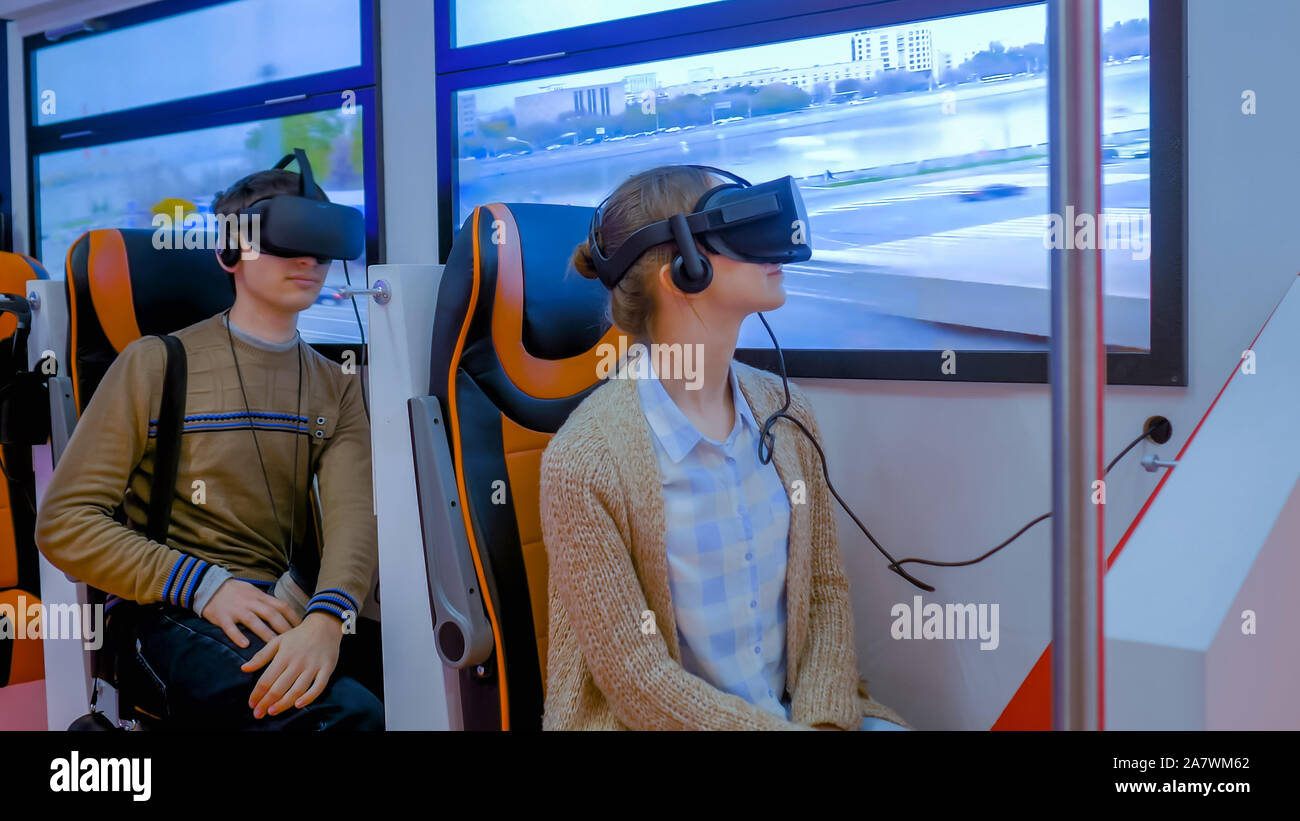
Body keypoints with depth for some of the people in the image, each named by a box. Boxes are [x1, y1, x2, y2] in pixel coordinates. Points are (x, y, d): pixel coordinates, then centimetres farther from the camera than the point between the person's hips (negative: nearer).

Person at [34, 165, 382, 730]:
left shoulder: (336, 389, 15)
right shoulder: (157, 363, 6)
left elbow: (354, 515, -4)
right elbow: (64, 523, 0)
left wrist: (326, 619, -27)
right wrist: (205, 585, -15)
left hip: (286, 611, 4)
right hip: (169, 617, -4)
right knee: (349, 710, -33)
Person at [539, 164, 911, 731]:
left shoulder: (785, 412, 2)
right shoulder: (583, 460, -16)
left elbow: (827, 590, 6)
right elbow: (634, 678, -14)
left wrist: (823, 716, -9)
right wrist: (783, 729, -18)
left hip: (799, 708, 5)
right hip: (652, 720, -5)